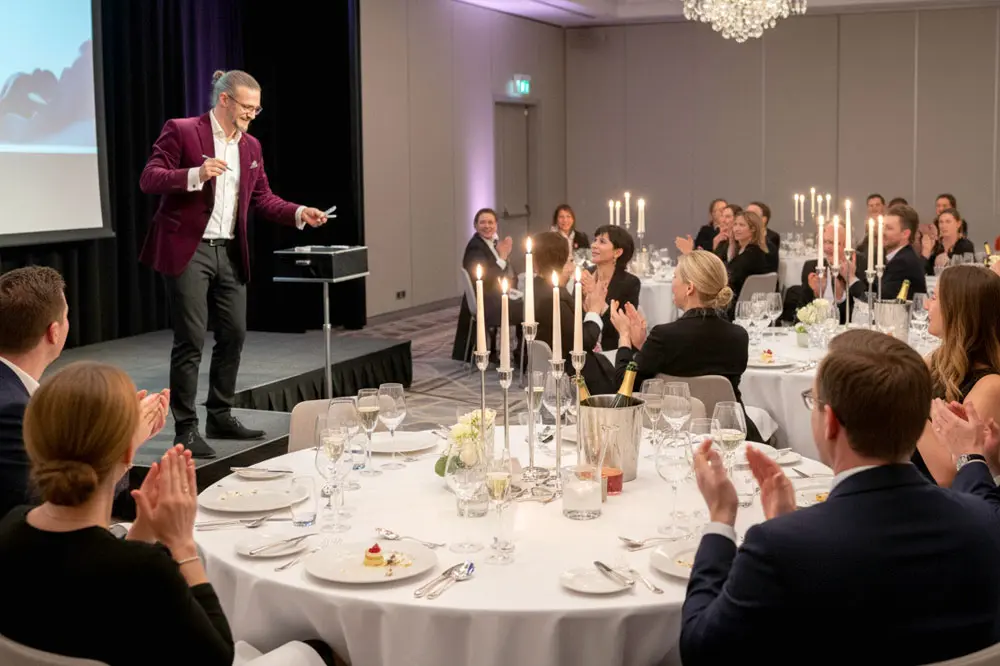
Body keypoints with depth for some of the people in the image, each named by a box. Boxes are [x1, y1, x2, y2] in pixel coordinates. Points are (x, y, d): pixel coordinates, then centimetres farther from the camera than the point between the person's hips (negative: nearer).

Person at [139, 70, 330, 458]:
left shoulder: (251, 146, 14)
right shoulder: (181, 131, -5)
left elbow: (262, 198, 16)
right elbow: (148, 179, -11)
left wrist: (299, 213, 0)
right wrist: (195, 174, -27)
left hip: (229, 253, 7)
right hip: (188, 250, -7)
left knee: (234, 335, 9)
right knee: (191, 339, -7)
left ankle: (220, 417, 24)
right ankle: (186, 429, 2)